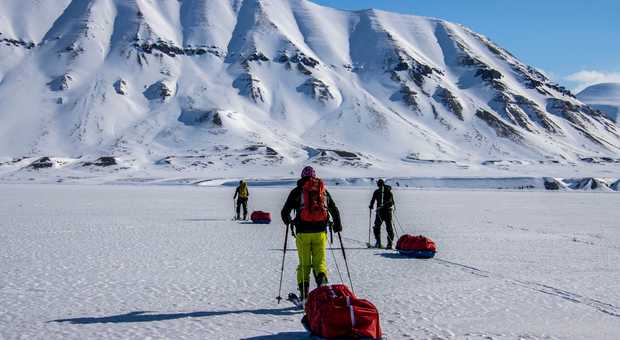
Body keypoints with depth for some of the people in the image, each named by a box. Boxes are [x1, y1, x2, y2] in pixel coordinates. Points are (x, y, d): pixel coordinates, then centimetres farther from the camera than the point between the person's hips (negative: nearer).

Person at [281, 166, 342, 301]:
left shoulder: (297, 191, 5)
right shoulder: (324, 190, 12)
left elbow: (285, 211, 4)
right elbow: (335, 210, 18)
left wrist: (288, 221, 25)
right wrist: (338, 226, 33)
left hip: (303, 232, -1)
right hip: (320, 232, 1)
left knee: (304, 263, 9)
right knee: (320, 261, 5)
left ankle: (304, 293, 3)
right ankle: (322, 279, -24)